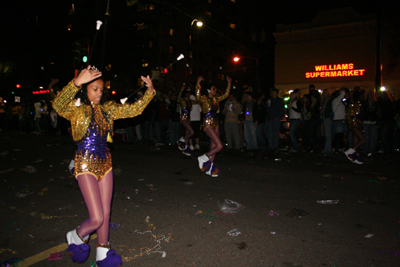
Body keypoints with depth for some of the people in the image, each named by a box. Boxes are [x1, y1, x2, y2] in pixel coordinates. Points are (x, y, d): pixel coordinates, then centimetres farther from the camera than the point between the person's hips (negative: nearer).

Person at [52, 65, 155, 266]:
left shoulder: (107, 109, 6)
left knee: (105, 213, 13)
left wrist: (150, 91, -8)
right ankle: (76, 236, 28)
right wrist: (77, 82, -45)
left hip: (105, 164, 6)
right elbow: (58, 105, -31)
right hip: (86, 166, -5)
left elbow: (134, 109, 5)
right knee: (97, 219, -6)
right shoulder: (76, 109, -9)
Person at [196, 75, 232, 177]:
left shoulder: (215, 99, 14)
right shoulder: (204, 99, -7)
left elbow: (225, 95, 25)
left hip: (215, 124, 8)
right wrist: (198, 83, -36)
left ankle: (209, 168, 16)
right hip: (208, 124, -8)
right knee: (219, 146, -15)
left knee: (213, 147, 8)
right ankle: (203, 158, 3)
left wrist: (229, 83, 23)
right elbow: (197, 97, -30)